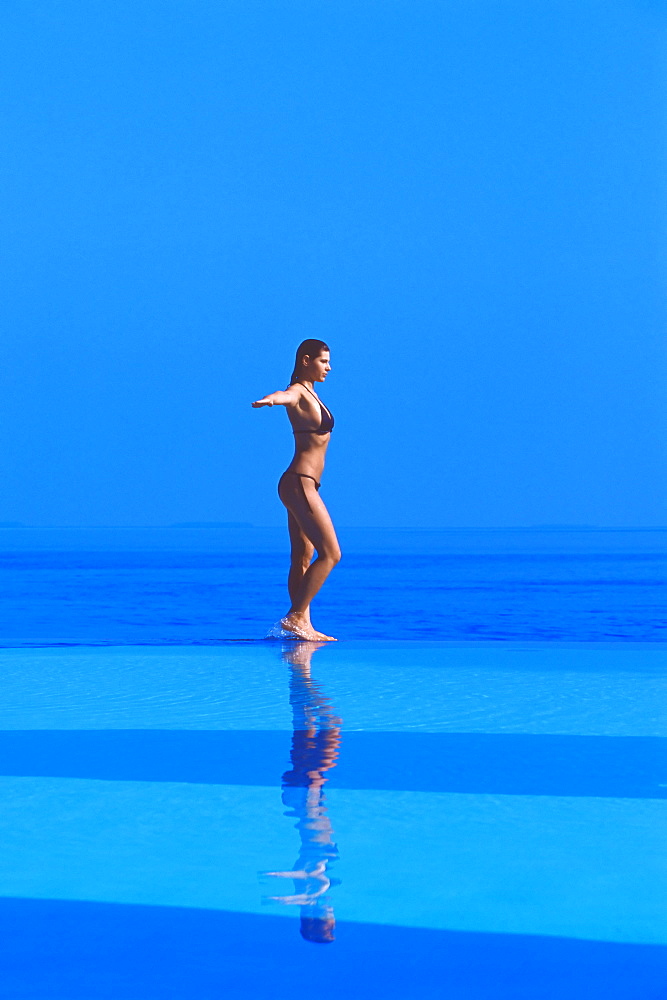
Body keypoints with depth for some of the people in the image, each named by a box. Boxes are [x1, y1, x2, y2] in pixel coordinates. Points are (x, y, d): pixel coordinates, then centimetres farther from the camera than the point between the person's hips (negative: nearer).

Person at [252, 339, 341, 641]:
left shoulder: (310, 393, 16)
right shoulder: (298, 392, -13)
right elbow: (285, 396, -39)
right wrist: (268, 400, -61)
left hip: (303, 484, 10)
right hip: (300, 483, -10)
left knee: (303, 558, 8)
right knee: (331, 553, -12)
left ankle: (303, 626, 8)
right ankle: (295, 618, -13)